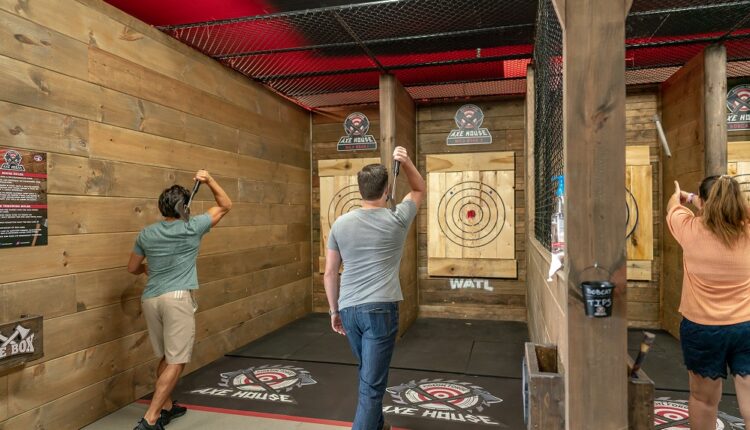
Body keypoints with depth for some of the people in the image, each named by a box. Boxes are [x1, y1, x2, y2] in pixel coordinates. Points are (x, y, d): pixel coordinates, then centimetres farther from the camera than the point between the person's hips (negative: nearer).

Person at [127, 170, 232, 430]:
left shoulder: (146, 234, 10)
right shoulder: (192, 228, -3)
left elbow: (133, 269, 22)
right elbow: (225, 206, 7)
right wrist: (209, 181, 3)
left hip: (150, 299, 6)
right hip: (177, 298, -6)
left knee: (166, 358, 20)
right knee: (176, 361, -3)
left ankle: (166, 407, 32)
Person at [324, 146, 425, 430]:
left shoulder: (340, 224, 3)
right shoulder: (397, 220, -4)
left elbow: (329, 273, 7)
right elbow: (419, 189, 15)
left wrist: (334, 311, 17)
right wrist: (406, 161, 1)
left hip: (348, 310, 5)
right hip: (381, 309, -5)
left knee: (369, 375, 26)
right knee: (371, 384, 0)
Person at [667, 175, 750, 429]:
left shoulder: (691, 230, -11)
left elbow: (673, 208, 12)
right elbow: (722, 209, 17)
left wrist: (678, 194, 35)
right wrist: (692, 197, 32)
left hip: (702, 328, -2)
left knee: (704, 398, 12)